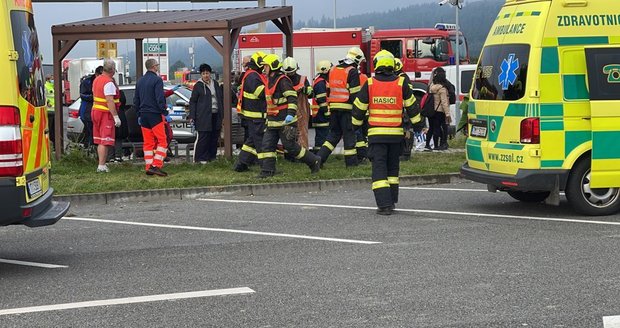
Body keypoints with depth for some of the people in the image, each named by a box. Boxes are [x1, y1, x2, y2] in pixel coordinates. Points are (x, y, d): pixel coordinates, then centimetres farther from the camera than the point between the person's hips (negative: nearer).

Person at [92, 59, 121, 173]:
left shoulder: (96, 80, 13)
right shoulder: (109, 83, -17)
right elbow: (110, 101, -23)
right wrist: (116, 116, -22)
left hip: (96, 111, 10)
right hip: (106, 113, -10)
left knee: (100, 141, 15)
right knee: (105, 141, -8)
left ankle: (102, 164, 21)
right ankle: (101, 166, -10)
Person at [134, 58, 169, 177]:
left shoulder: (140, 81, 13)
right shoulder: (157, 80, -11)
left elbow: (136, 100, 17)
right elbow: (160, 99, -17)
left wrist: (139, 114, 22)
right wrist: (165, 113, -10)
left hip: (143, 115, 7)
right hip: (155, 115, -7)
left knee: (148, 142, 10)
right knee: (162, 141, -5)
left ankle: (148, 167, 7)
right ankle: (156, 165, -15)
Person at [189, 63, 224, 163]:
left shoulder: (216, 84, 16)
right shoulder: (198, 86, 0)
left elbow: (221, 99, 22)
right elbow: (192, 101, 0)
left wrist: (222, 115, 18)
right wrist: (192, 116, -7)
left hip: (215, 115, 6)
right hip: (203, 116, -6)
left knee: (214, 137, 8)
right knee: (202, 138, -7)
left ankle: (212, 157, 17)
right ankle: (200, 158, -3)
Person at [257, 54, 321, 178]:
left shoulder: (283, 80, -14)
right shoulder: (270, 80, 15)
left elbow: (292, 98, -21)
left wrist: (291, 114, -30)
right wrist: (268, 115, 30)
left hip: (285, 121, -9)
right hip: (273, 121, 9)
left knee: (290, 146, -5)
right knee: (267, 145, 2)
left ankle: (313, 161, 9)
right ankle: (267, 170, 3)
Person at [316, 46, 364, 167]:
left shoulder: (333, 70, 13)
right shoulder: (352, 72, -9)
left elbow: (329, 90, 17)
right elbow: (354, 94, -13)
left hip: (333, 107, 6)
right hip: (346, 108, -6)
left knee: (334, 133, 14)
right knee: (349, 134, 2)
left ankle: (319, 157, 4)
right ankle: (351, 162, 5)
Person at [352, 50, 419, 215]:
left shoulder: (369, 85, -4)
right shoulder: (401, 84, -1)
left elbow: (359, 107, 3)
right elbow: (412, 106, 7)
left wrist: (357, 124, 20)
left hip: (376, 133, -2)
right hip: (396, 133, 2)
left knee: (379, 168, -2)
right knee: (393, 167, 17)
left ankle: (384, 204, -12)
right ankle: (391, 200, 21)